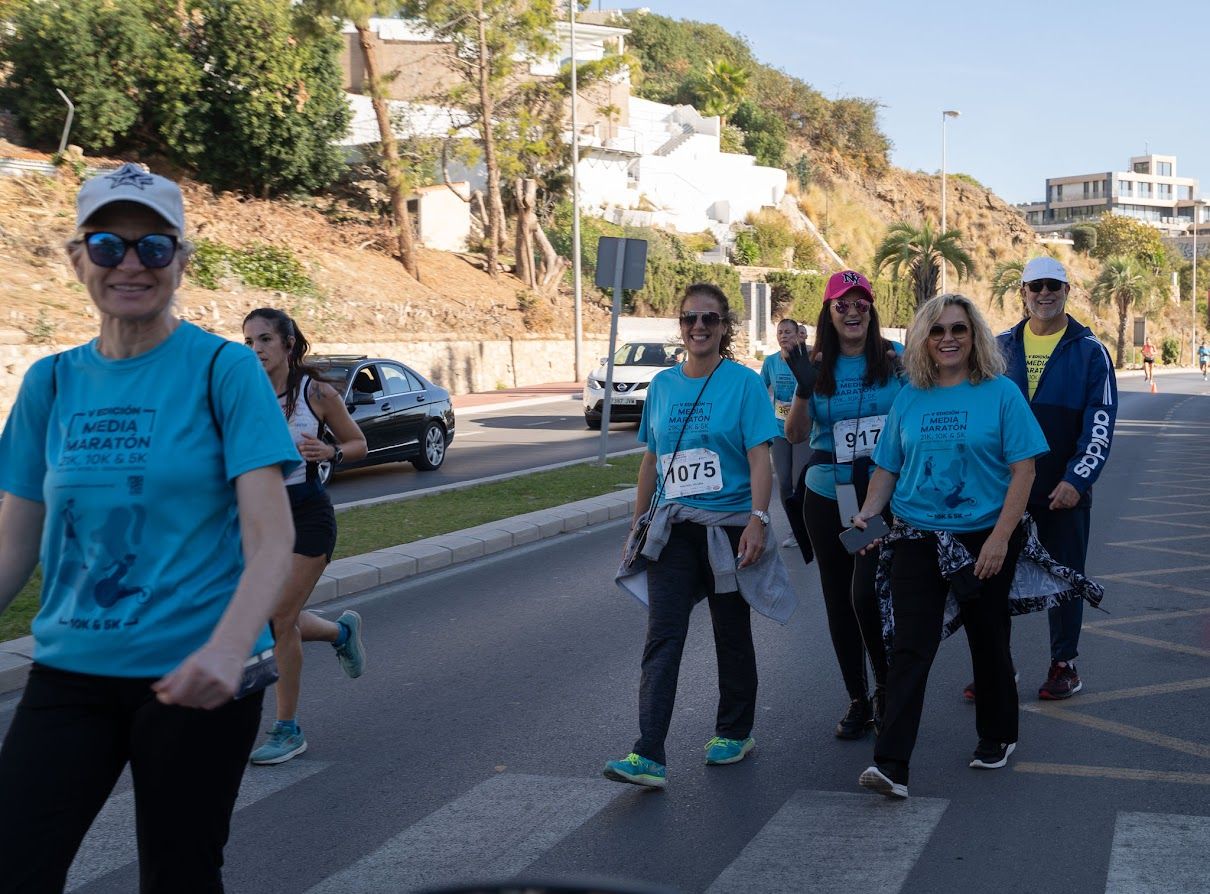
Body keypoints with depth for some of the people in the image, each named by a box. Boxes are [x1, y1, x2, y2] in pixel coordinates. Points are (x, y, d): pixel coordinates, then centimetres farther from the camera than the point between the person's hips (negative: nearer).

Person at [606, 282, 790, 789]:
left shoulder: (743, 383, -5)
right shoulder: (662, 385, 8)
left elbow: (760, 459, -11)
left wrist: (758, 519, -22)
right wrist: (637, 524, 15)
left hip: (729, 526, -3)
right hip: (672, 528, 3)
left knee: (732, 634, 12)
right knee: (662, 638, -8)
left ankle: (734, 734, 31)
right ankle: (648, 757, -13)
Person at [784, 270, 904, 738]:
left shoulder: (894, 358, 0)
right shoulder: (818, 366, 5)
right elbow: (795, 434, -1)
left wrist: (909, 374, -10)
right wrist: (804, 387, -15)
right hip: (827, 496, 3)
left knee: (865, 593, -17)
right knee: (839, 599, 9)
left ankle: (887, 686, 7)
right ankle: (858, 699, 23)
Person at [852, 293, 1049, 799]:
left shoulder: (1001, 394, -4)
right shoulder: (909, 400, 5)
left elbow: (1023, 470, -8)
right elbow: (887, 468, 11)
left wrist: (1000, 537, -15)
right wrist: (868, 513, -7)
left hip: (986, 537, -1)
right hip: (918, 537, 2)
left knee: (988, 640, 14)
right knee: (909, 647, -8)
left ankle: (997, 738, 36)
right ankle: (891, 764, -13)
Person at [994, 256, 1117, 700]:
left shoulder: (1089, 350, -2)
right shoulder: (1002, 347, 7)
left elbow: (1101, 422, -6)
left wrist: (1076, 479, -15)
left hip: (1065, 491, -2)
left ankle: (1064, 663, 19)